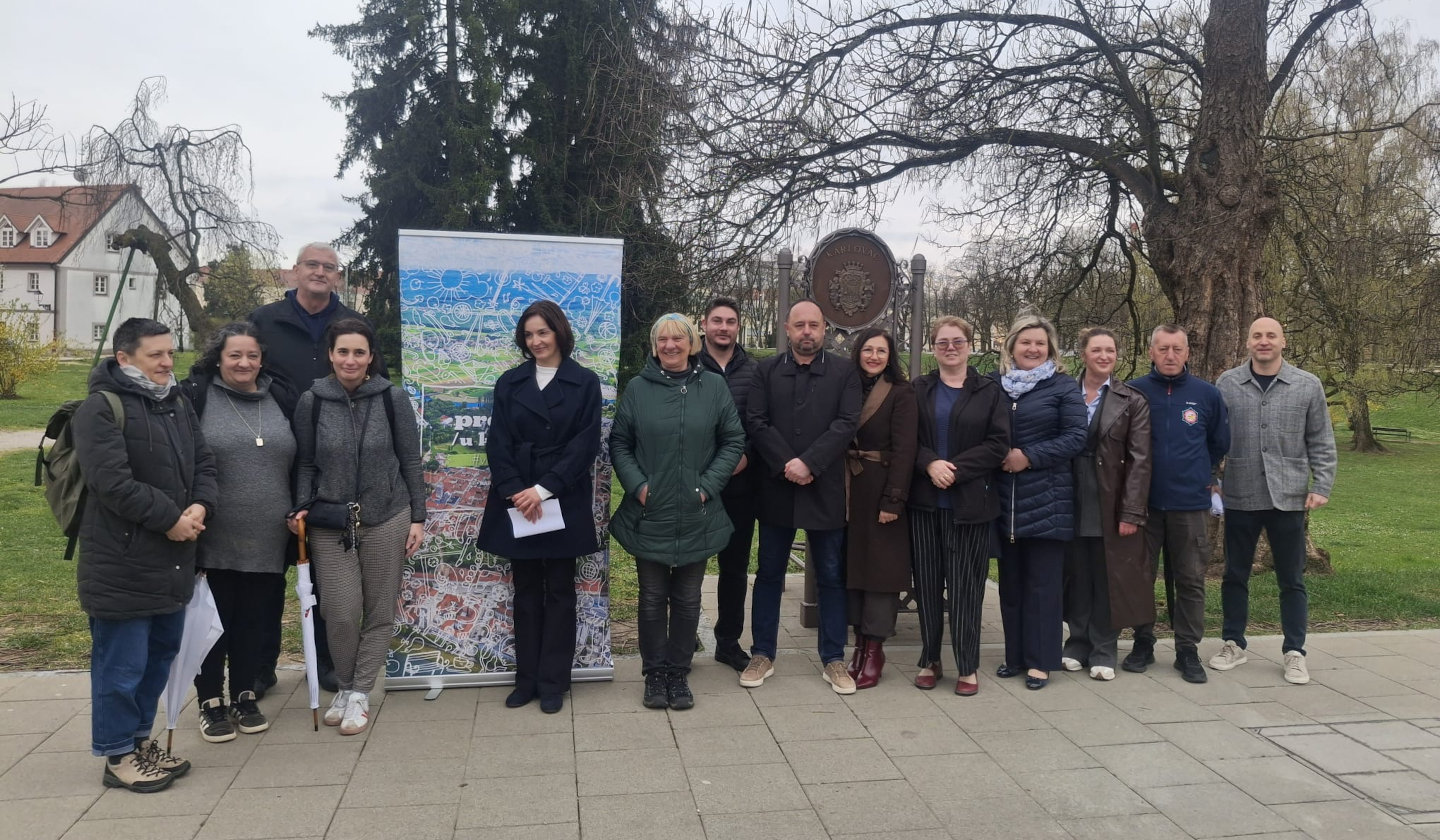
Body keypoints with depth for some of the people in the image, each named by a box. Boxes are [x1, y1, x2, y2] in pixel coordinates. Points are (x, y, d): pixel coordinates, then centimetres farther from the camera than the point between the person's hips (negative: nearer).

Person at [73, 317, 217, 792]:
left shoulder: (178, 404, 13)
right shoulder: (100, 408, -13)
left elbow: (204, 464, 12)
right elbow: (113, 482, -22)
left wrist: (200, 507, -7)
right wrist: (171, 518, -17)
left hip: (173, 561, 8)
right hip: (121, 565, -8)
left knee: (160, 655, 18)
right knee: (121, 663, 2)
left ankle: (140, 737, 33)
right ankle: (117, 755, 16)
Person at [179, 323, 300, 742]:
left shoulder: (281, 398, 8)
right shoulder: (196, 396, -4)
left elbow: (299, 461, 13)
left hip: (267, 538, 3)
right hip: (213, 537, -3)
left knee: (253, 620, 13)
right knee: (214, 619, 7)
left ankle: (244, 696, 28)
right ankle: (210, 702, 21)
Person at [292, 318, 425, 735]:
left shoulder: (392, 398, -3)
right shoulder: (311, 401, 0)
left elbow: (410, 461, 2)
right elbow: (306, 464, 8)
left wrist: (417, 518, 0)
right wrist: (303, 507, -5)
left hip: (387, 519, 0)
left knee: (380, 611, 5)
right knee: (341, 612, -3)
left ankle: (359, 694, 19)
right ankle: (345, 687, 22)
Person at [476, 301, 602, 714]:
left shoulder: (585, 382, 0)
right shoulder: (509, 383, 8)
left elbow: (585, 444, -7)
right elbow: (497, 444, 2)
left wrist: (544, 489, -14)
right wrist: (515, 490, -12)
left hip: (564, 503, -2)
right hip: (516, 502, 2)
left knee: (559, 591, 5)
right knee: (526, 591, 9)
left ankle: (553, 682, 14)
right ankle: (526, 679, 18)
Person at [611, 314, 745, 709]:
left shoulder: (714, 386, 0)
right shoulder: (638, 388, 0)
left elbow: (733, 441, 2)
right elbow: (619, 443, 4)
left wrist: (708, 486, -6)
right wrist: (637, 486, -8)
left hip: (696, 516, 0)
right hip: (649, 514, 0)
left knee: (687, 598, 9)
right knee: (652, 598, 8)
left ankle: (679, 673, 23)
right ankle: (655, 674, 22)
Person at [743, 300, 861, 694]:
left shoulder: (844, 371, 2)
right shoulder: (767, 370, 6)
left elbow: (846, 424, -8)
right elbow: (756, 421, -3)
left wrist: (808, 463, -17)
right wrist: (786, 464, -15)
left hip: (825, 490, -1)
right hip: (777, 488, 1)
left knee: (831, 577, 8)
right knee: (769, 573, 10)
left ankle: (834, 659, 19)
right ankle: (762, 655, 22)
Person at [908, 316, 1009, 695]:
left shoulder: (990, 391, 4)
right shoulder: (919, 390, 9)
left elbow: (998, 444, -4)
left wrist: (955, 468, -14)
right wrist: (930, 463, -15)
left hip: (970, 503, -2)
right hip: (924, 501, 2)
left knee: (966, 585, 0)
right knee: (927, 583, 5)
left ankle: (968, 666, 11)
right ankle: (929, 660, 18)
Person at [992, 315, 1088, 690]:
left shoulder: (1063, 387, 0)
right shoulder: (994, 384, 7)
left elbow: (1075, 437, -7)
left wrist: (1029, 456, -15)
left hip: (1046, 499, -3)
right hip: (1005, 499, 3)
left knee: (1042, 584, 1)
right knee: (1010, 582, 10)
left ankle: (1040, 660, 10)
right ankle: (1015, 654, 21)